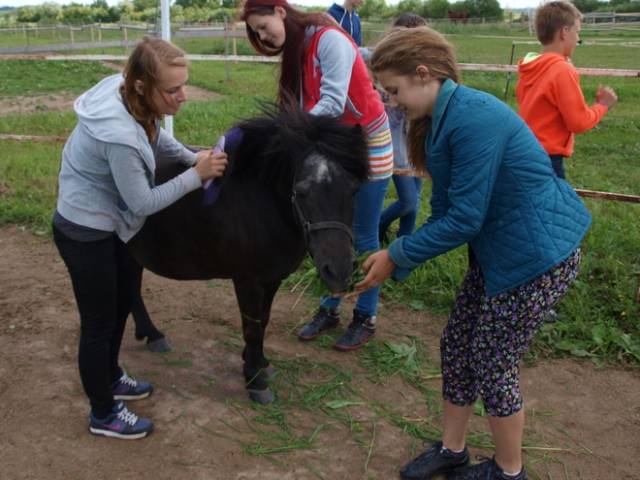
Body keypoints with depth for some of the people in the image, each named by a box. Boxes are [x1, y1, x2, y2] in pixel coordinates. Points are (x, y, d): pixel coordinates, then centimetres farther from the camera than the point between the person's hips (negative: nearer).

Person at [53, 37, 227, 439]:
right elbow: (144, 203, -25)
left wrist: (194, 158, -2)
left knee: (123, 300, 25)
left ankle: (110, 377, 48)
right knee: (99, 323, 7)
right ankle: (103, 414, 28)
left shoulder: (128, 95, -11)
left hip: (111, 223, 10)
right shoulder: (120, 136, -37)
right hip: (86, 234, -9)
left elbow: (157, 138, 10)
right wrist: (197, 175, -21)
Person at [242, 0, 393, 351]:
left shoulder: (329, 40, -19)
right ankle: (329, 309, 26)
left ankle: (365, 318, 16)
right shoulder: (295, 53, 6)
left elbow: (332, 104, -29)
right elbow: (299, 111, -2)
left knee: (363, 237, 2)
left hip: (366, 143, -7)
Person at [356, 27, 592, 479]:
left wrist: (396, 256, -15)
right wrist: (398, 258, 2)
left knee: (492, 365, 4)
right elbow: (445, 210, 9)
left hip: (539, 254, -9)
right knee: (457, 345, 14)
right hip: (499, 249, 9)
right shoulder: (441, 120, 4)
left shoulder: (473, 119, -26)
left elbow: (463, 220, -24)